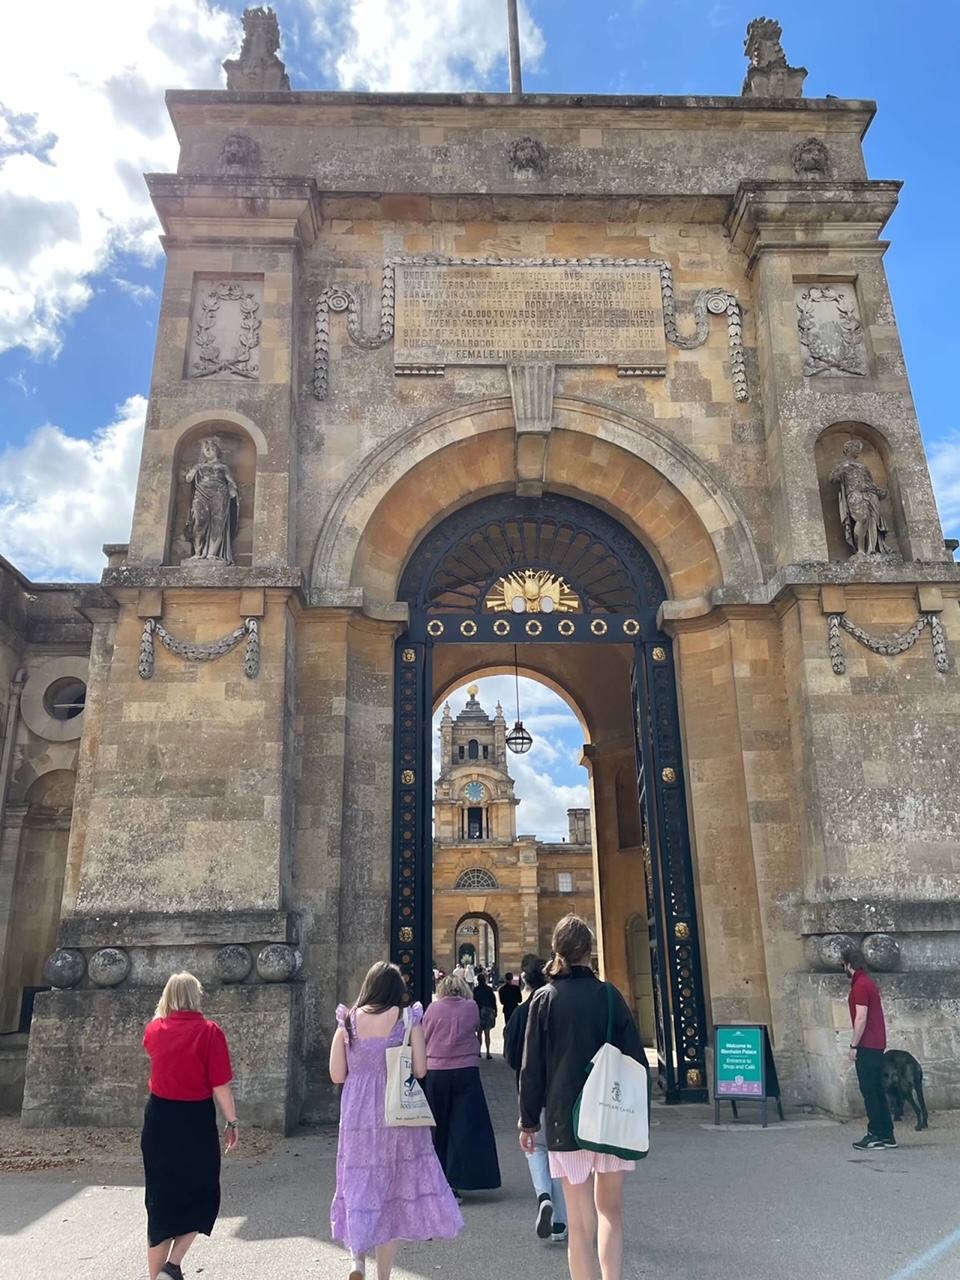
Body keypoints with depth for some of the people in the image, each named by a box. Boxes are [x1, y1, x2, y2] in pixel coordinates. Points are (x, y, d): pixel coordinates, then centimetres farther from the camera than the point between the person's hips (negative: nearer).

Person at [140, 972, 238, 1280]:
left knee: (160, 1199, 16)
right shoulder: (209, 1031, -13)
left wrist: (163, 1013, 25)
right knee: (200, 1196, 15)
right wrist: (232, 1121, -1)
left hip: (158, 1119, 4)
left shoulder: (154, 1030, 0)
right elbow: (221, 1085, -12)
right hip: (196, 1121, -4)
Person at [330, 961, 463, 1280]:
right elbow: (420, 1070, -6)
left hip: (358, 1113, 1)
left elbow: (337, 1074, 0)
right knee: (395, 1185, 11)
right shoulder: (407, 1018, -6)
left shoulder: (348, 1020, -1)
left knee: (361, 1182, 16)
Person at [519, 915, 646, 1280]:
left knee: (581, 1223, 8)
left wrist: (529, 1121, 6)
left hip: (567, 1117, -1)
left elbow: (532, 1067, -3)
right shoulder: (608, 994, -3)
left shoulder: (545, 998, -5)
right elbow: (635, 1056, 0)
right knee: (610, 1209, 20)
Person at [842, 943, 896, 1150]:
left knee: (869, 1091, -4)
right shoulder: (868, 982, 13)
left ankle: (875, 1137, 0)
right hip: (876, 1045, 10)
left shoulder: (860, 985, -16)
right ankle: (886, 1134, 17)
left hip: (867, 1046, -10)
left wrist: (853, 1045, -15)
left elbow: (861, 1019, -21)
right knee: (877, 1091, 13)